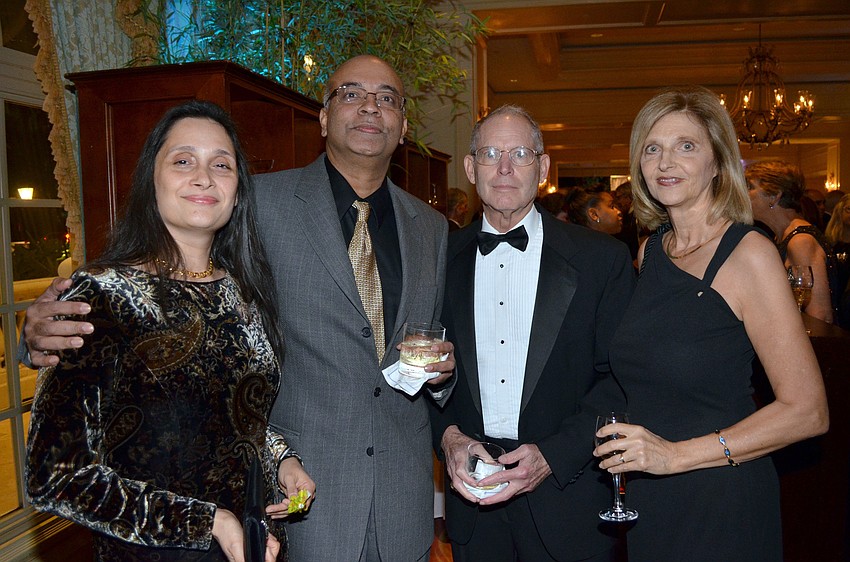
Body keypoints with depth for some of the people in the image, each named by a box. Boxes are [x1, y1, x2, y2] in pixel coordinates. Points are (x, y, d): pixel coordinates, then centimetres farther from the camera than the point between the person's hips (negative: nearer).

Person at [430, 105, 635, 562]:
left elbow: (621, 376, -7)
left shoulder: (603, 258, -6)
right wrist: (448, 435, -9)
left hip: (566, 494, -2)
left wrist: (553, 455, -16)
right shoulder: (443, 258, 1)